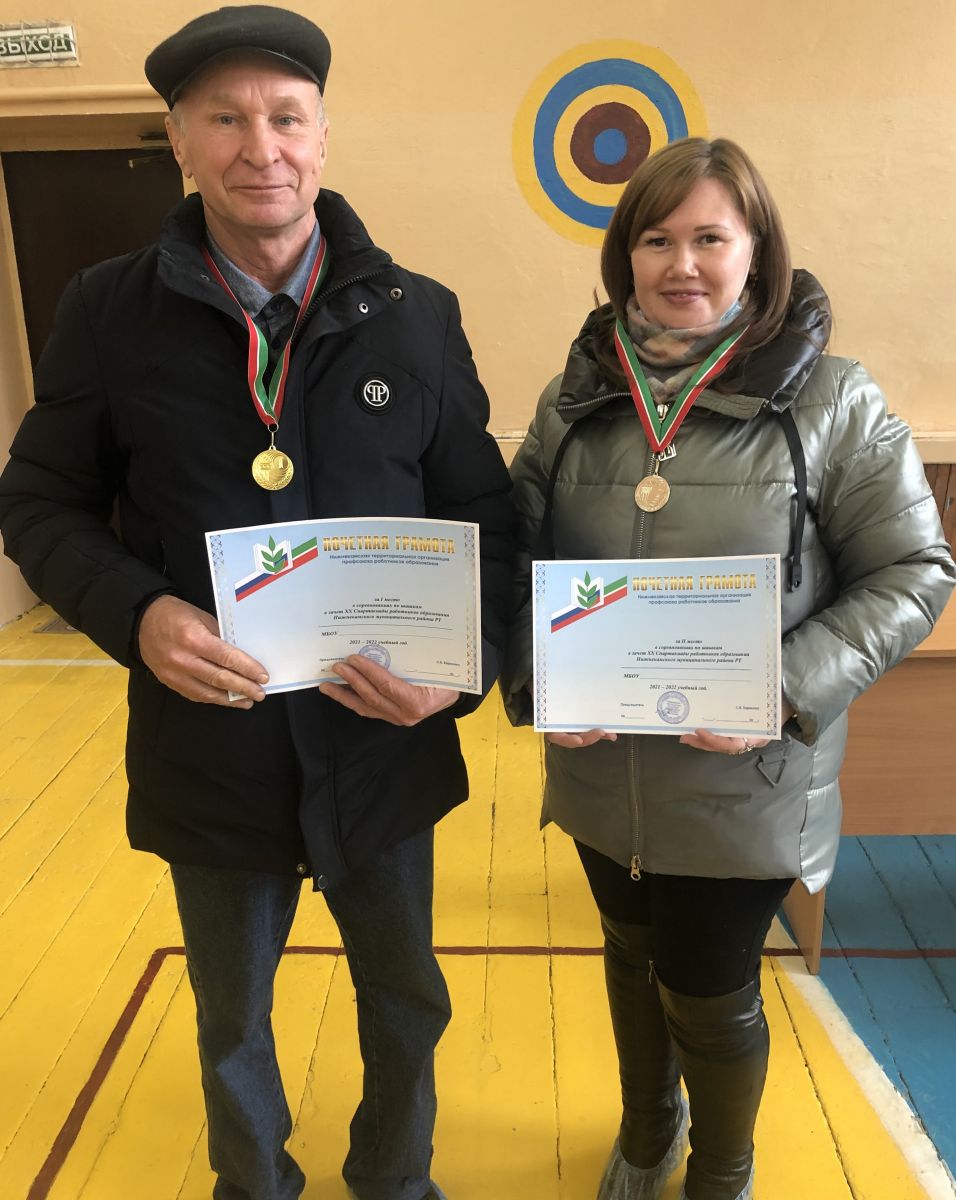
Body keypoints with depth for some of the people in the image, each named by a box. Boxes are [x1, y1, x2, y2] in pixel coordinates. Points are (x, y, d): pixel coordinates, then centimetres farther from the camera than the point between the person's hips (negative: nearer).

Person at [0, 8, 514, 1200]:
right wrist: (138, 614, -20)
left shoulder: (416, 315, -3)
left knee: (406, 999, 23)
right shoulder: (110, 311, -5)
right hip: (209, 748, 0)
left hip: (384, 747, 1)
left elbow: (482, 511, -1)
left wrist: (468, 656, -19)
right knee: (232, 1015, 24)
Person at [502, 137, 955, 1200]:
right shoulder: (576, 399, 1)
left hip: (744, 782, -3)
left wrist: (789, 692, -20)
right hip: (599, 765, 4)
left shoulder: (831, 401, -9)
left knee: (709, 992, 12)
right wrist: (534, 674, -12)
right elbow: (520, 553, 4)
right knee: (633, 954, 24)